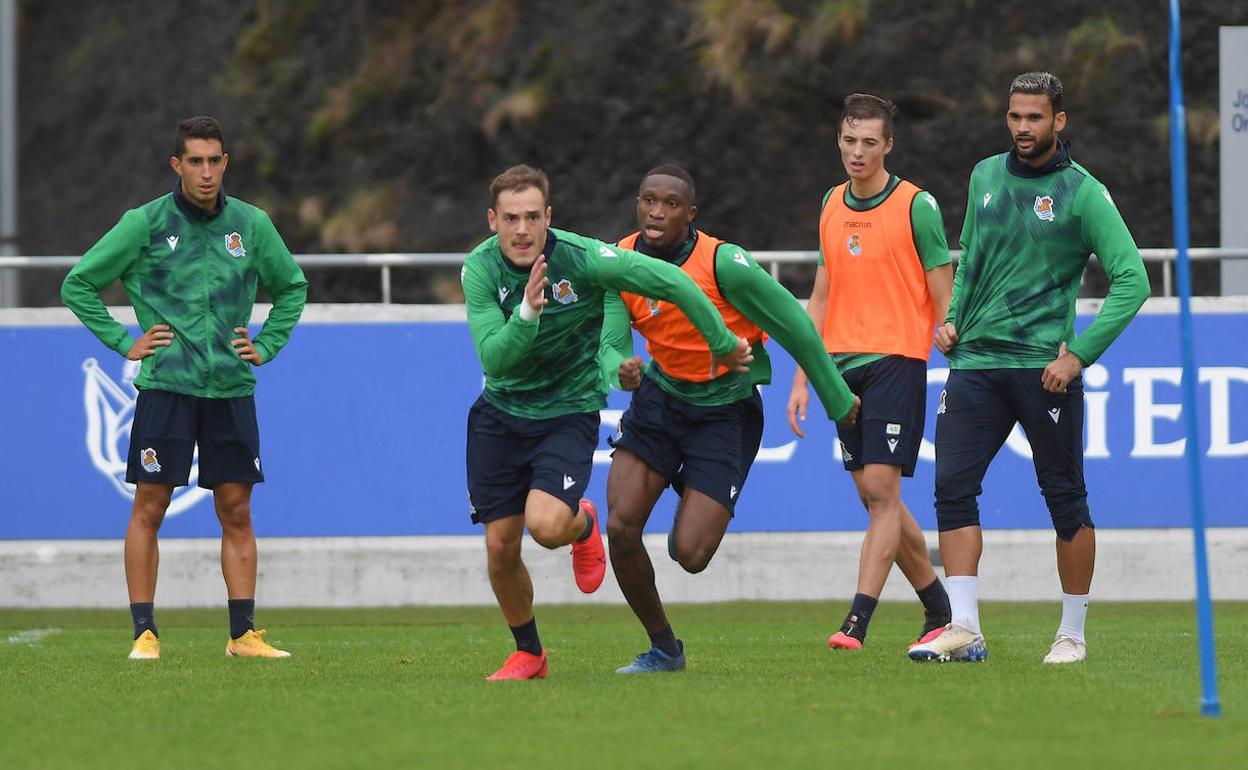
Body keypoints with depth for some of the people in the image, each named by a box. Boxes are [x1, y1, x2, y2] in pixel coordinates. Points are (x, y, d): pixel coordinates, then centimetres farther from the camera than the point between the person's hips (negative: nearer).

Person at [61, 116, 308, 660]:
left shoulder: (252, 225, 7)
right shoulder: (146, 224, -2)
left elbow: (291, 287, 24)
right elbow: (78, 284, 5)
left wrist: (266, 346, 12)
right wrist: (124, 343, 0)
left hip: (231, 389, 3)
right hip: (166, 386, -3)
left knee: (236, 512, 2)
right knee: (149, 508, -4)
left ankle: (244, 633, 6)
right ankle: (144, 632, 0)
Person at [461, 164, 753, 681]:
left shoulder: (581, 259, -21)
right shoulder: (480, 269, -14)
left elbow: (672, 282, -12)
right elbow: (493, 357, -23)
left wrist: (723, 343, -2)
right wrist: (527, 313, -41)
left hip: (568, 411, -3)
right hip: (500, 412, 3)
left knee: (546, 525, -25)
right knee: (500, 546, 1)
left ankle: (583, 524, 14)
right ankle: (528, 653, 26)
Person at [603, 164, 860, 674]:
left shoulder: (724, 264, -23)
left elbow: (795, 327, -13)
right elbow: (612, 343, -10)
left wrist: (838, 400, -3)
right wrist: (621, 370, -36)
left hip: (725, 410, -4)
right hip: (660, 397, 4)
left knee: (691, 554, -14)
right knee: (621, 526, -12)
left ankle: (692, 518, 27)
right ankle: (662, 648, 8)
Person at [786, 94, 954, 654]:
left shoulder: (916, 206, -5)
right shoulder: (831, 206, 13)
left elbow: (945, 301, -4)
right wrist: (802, 377, 12)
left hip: (896, 361, -6)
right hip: (843, 366, 6)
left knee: (881, 490, -12)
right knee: (873, 496, 7)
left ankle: (857, 620, -16)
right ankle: (938, 608, 20)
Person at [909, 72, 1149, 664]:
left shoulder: (1082, 193, -5)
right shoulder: (986, 177, 12)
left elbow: (1131, 279, -9)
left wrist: (1080, 353, -14)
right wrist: (952, 318, 11)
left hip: (1043, 366, -5)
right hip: (975, 362, 5)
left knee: (1065, 498, 3)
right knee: (952, 487, -8)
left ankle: (1073, 632, 13)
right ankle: (964, 627, -9)